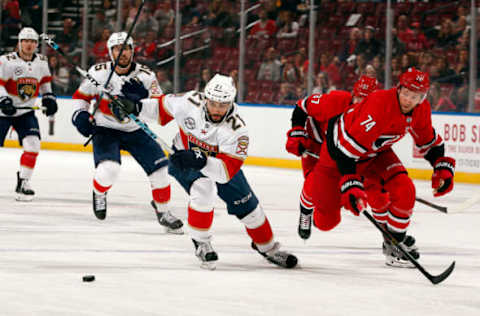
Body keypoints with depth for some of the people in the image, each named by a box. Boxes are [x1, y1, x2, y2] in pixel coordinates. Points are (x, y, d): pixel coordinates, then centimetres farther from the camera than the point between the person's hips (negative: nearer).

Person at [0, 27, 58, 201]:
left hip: (26, 111, 4)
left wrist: (48, 97, 10)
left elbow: (45, 81, 21)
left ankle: (22, 183, -3)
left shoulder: (41, 62, 4)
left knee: (33, 145, -13)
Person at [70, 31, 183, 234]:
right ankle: (99, 193, 8)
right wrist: (80, 114, -12)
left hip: (134, 131, 2)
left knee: (160, 166, -9)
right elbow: (81, 96, 6)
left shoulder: (145, 75, -10)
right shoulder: (99, 73, -9)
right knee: (109, 168, -27)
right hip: (105, 129, -2)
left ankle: (162, 210, 12)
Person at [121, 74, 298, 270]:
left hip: (220, 162, 1)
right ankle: (201, 243, -13)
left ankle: (267, 247, 29)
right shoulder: (190, 103, -27)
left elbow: (227, 171, -41)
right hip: (184, 157, -1)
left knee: (246, 204, 4)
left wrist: (201, 161, -56)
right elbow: (163, 108, -5)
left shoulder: (236, 129, -33)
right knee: (203, 189, -31)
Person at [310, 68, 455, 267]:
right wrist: (350, 184, -44)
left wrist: (442, 167, -2)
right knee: (326, 221, -3)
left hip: (376, 151, 6)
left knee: (404, 190, -18)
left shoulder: (421, 109, -14)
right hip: (339, 145, -6)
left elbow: (428, 140, 8)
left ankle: (395, 242, 5)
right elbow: (349, 148, -39)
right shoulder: (379, 105, -38)